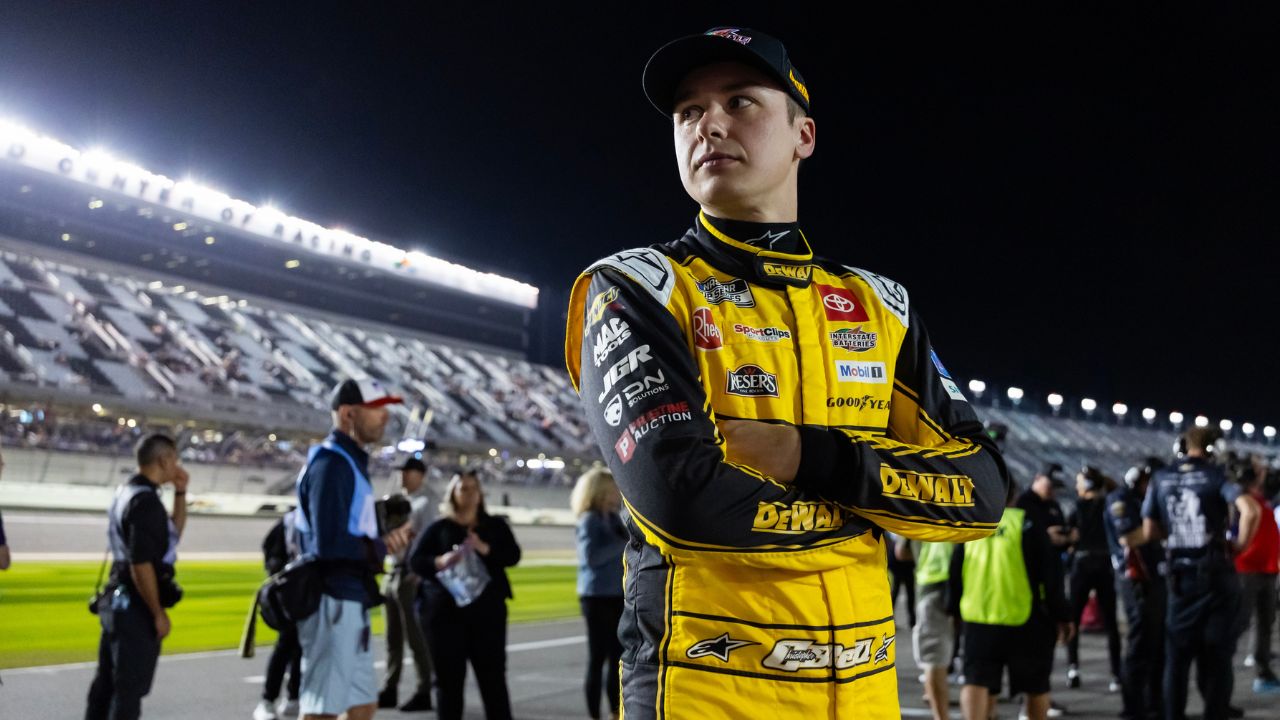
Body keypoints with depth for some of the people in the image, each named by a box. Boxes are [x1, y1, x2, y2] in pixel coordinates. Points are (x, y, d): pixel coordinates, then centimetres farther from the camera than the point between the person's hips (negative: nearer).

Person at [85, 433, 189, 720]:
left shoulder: (127, 492, 12)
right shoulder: (145, 501, -19)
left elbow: (174, 532, 24)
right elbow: (141, 565, -23)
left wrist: (180, 493, 12)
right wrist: (159, 613, -17)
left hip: (117, 600, 10)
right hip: (137, 606, -10)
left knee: (107, 682, 16)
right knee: (130, 687, -2)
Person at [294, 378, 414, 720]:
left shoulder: (351, 461, 16)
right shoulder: (331, 463, -16)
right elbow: (330, 544, -24)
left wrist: (384, 540, 1)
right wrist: (382, 547, -11)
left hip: (351, 602, 10)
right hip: (333, 600, -10)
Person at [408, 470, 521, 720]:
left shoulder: (495, 525, 11)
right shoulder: (438, 528, 7)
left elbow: (513, 555, 0)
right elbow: (415, 560, 0)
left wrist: (484, 549, -17)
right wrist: (440, 562, -20)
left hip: (487, 610, 1)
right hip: (446, 611, -1)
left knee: (493, 675, 0)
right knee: (449, 678, 2)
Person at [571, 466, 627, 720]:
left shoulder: (613, 518, 12)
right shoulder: (589, 520, -10)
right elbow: (591, 557, -23)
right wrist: (625, 544, -20)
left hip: (618, 596, 8)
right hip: (597, 596, -8)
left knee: (618, 656, 12)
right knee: (598, 658, -3)